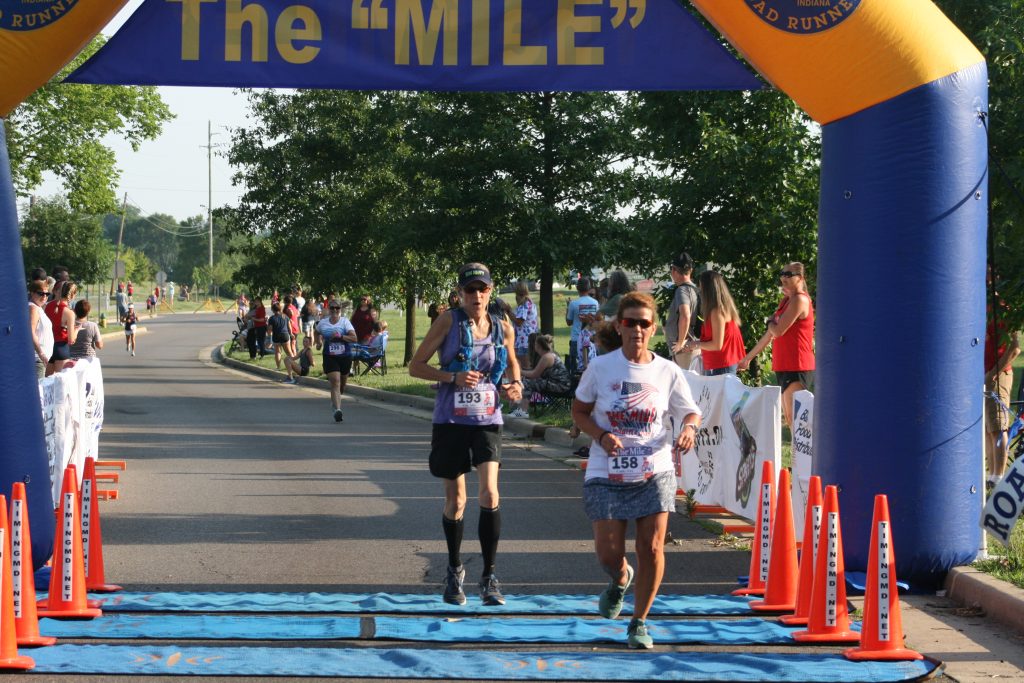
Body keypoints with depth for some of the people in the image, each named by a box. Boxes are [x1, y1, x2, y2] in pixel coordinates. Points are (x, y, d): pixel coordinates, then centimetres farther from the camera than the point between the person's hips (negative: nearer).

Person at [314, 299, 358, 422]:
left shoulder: (345, 322, -4)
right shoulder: (323, 323, 2)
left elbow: (354, 338, -13)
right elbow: (316, 333, 25)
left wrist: (340, 336, -24)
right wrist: (319, 342, 10)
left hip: (345, 357, 1)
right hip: (330, 357, -1)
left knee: (342, 383, 16)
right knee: (335, 382, -17)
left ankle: (335, 400, 47)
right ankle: (337, 410, -25)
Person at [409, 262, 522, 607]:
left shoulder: (503, 328, 2)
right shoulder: (449, 321, -5)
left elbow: (511, 362, 22)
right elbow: (416, 366, -3)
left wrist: (515, 384, 0)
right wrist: (452, 377, -18)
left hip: (487, 420, 1)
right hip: (451, 420, -1)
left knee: (490, 494, -14)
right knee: (455, 500, 7)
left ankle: (489, 576, -4)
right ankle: (454, 570, 27)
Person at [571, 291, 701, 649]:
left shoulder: (668, 372, 0)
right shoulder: (600, 367, -2)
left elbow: (691, 412, 9)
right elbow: (579, 411, 7)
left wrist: (689, 428, -15)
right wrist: (601, 436, -12)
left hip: (654, 472, 0)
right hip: (607, 474, 0)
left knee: (652, 549, -6)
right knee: (608, 553, -2)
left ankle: (639, 623, 13)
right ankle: (620, 580, 37)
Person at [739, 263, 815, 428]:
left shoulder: (800, 300, -11)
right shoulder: (786, 301, 18)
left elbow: (778, 330, -18)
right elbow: (770, 334, 25)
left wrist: (770, 322, 6)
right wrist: (748, 357, 28)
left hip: (797, 368, -10)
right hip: (784, 367, 10)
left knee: (793, 417, -14)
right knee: (789, 418, 9)